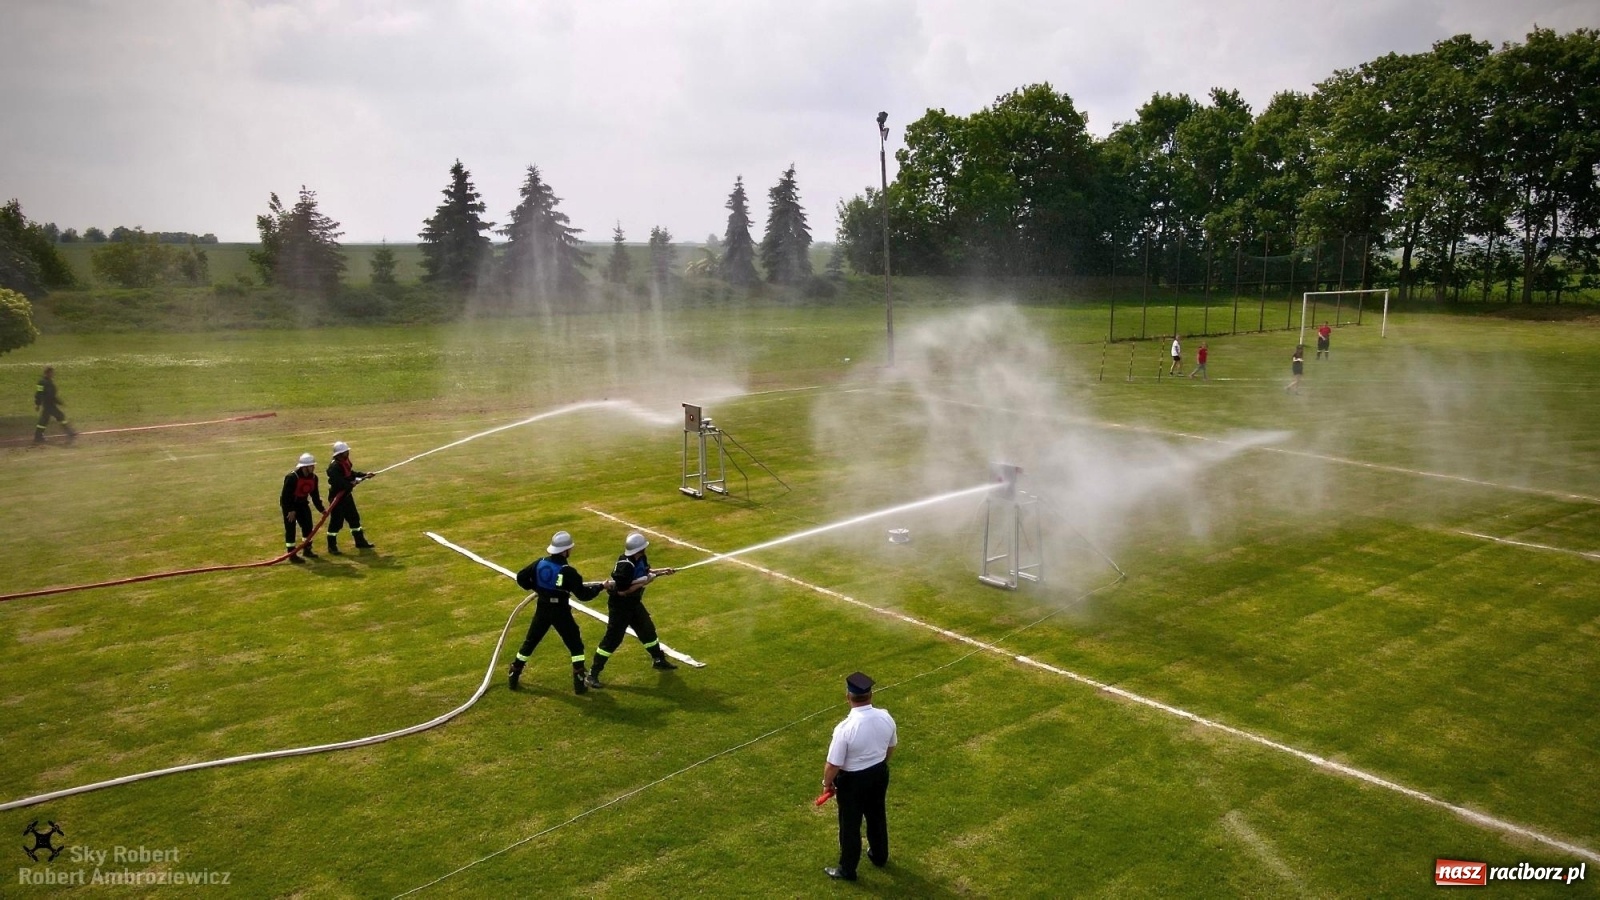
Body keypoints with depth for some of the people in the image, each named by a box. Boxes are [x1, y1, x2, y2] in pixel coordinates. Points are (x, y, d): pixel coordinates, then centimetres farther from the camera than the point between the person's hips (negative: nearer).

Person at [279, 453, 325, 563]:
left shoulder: (313, 477, -5)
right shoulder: (292, 477, -27)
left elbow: (315, 494, 4)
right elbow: (285, 495, -25)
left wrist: (321, 509, 1)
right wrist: (290, 510, -26)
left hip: (302, 503, 7)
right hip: (289, 504, -7)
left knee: (308, 525, 9)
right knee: (290, 528, -6)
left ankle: (307, 549, 25)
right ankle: (291, 554, -1)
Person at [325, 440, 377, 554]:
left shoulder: (345, 462, 5)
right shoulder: (334, 467, -24)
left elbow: (351, 473, 18)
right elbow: (339, 483, -32)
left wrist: (364, 474, 10)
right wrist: (352, 483, -35)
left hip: (346, 495, 10)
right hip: (337, 497, -10)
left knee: (354, 518, 16)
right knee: (336, 521, -2)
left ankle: (360, 542, 27)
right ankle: (332, 546, 10)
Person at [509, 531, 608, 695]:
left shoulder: (540, 563, -6)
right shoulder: (568, 571, -19)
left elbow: (521, 577, 3)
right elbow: (583, 594, -18)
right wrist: (600, 587, -4)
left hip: (542, 609, 4)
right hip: (560, 611, -4)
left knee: (530, 642, 20)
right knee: (576, 645, 8)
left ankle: (514, 677, 26)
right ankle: (579, 683, 5)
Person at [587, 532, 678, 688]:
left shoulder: (640, 558, -5)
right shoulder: (625, 565, -31)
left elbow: (645, 571, 15)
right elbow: (621, 591, -30)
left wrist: (663, 571, 1)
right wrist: (643, 583, -26)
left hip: (634, 603, 9)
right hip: (620, 606, -9)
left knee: (647, 630, 21)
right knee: (613, 638, -6)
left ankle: (659, 660, 41)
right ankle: (593, 674, 2)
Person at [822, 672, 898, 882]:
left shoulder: (845, 728, -33)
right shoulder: (886, 718, -16)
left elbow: (833, 764, -23)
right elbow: (891, 748, 3)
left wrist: (827, 783, -3)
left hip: (853, 780, -5)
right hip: (880, 773, 5)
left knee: (850, 824, 17)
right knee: (877, 816, 29)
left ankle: (847, 869, 36)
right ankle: (880, 856, 51)